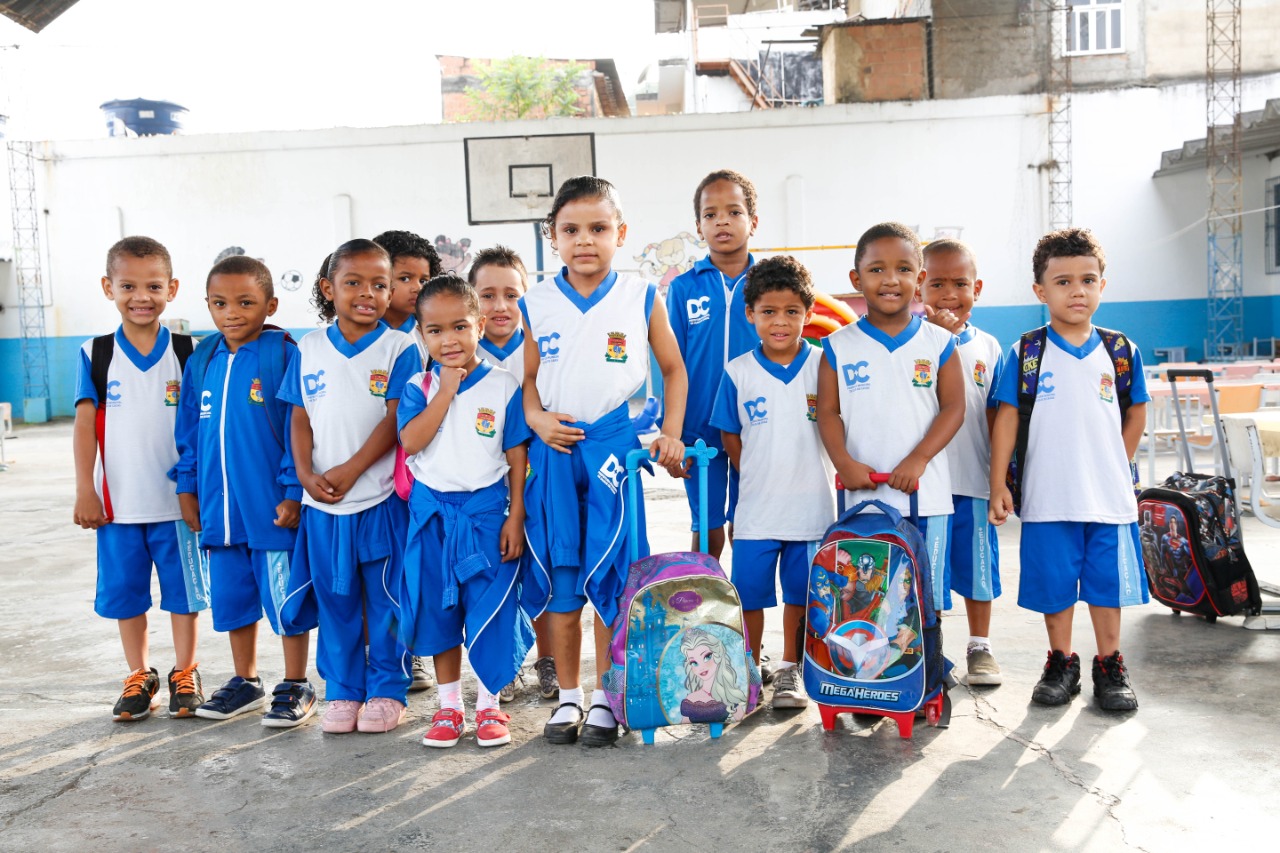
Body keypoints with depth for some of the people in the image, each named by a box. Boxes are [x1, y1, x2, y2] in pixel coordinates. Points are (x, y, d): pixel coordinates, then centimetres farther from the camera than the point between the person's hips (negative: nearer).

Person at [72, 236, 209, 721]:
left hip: (179, 501, -1)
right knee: (124, 591, 11)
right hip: (118, 502, 1)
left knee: (183, 589, 7)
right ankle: (138, 677, 27)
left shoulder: (188, 353, -3)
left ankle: (184, 674, 23)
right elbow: (85, 423, -3)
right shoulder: (95, 355, 0)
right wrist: (85, 490, -8)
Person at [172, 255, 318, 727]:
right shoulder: (201, 360, 8)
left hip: (272, 506, -6)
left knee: (285, 597, 4)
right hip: (219, 505, 6)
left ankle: (296, 687, 19)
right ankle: (245, 682, 32)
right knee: (231, 595, 16)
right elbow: (189, 430, 15)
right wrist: (188, 486, 12)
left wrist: (292, 492, -14)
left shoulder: (284, 355, -10)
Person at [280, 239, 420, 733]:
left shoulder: (398, 349, -3)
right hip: (323, 503, 3)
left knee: (385, 600, 6)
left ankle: (387, 690, 19)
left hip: (381, 499, -3)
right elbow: (300, 419, 7)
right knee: (335, 601, 12)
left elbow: (395, 421, -9)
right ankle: (342, 692, 25)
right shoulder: (309, 349, 7)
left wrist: (350, 470, -15)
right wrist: (306, 474, -6)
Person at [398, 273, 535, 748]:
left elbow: (517, 455, -1)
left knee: (490, 610, 0)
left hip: (486, 510, -2)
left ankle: (489, 704, 17)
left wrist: (516, 516, -6)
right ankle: (449, 705, 24)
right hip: (432, 514, 2)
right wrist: (446, 390, -15)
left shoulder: (504, 387, -2)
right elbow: (411, 440, -14)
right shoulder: (419, 388, 2)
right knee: (437, 610, 10)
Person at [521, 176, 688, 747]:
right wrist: (537, 419, -7)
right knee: (559, 579, 6)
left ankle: (606, 696, 15)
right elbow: (527, 378, 12)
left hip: (615, 445, -2)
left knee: (609, 577, 1)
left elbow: (673, 369, 10)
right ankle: (568, 695, 19)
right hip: (554, 449, 2)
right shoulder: (536, 304, 5)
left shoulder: (641, 299, 1)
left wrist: (672, 434, 1)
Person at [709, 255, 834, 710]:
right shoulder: (737, 373, -3)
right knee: (749, 594, 6)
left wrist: (843, 470, -8)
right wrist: (759, 480, 1)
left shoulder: (824, 366, -4)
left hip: (811, 507, 0)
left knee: (800, 593, 12)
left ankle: (789, 671, 29)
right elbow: (730, 437, 4)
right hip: (755, 510, 0)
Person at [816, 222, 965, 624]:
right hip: (861, 496, 0)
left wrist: (918, 459, -14)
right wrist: (845, 463, -15)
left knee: (925, 598, 9)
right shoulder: (839, 346, 3)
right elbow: (828, 412, 1)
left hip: (926, 495, 0)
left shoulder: (938, 343, 4)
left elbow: (953, 408, -1)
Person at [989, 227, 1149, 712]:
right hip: (1047, 499, -1)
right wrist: (998, 484, -8)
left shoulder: (1120, 352, 2)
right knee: (1054, 586, 8)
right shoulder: (1026, 353, -3)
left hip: (1109, 497, 2)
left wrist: (1118, 465, 8)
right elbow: (1007, 418, -4)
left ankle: (1110, 667, 24)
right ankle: (1061, 664, 25)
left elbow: (1136, 410, 14)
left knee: (1107, 583, 9)